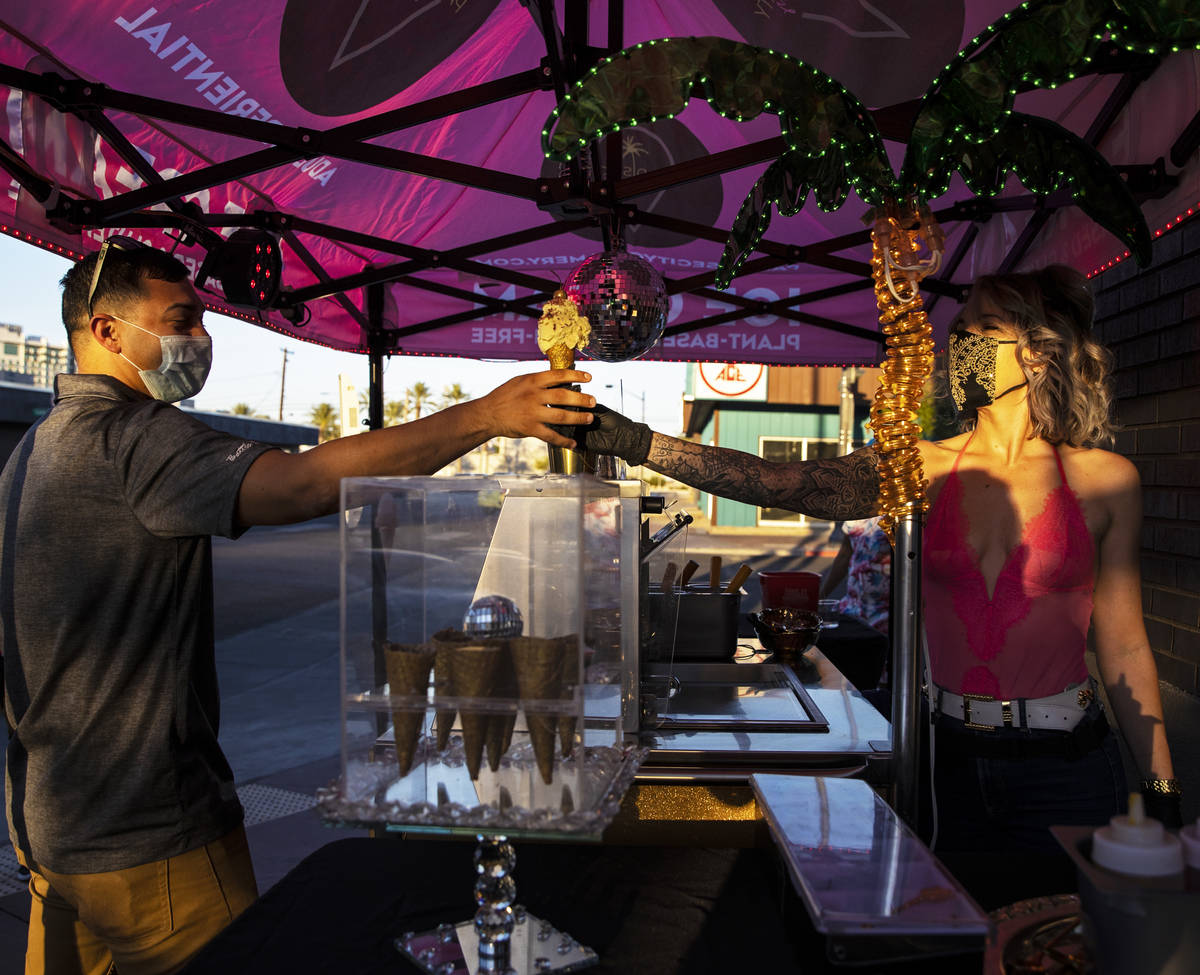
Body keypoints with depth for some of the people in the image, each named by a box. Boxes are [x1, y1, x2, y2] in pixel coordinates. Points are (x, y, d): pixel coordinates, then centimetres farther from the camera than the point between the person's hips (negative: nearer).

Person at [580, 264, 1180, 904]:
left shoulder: (1103, 479, -3)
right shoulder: (923, 468, -2)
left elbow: (1123, 646, 2)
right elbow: (773, 483, -15)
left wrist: (1163, 794, 2)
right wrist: (619, 436, -24)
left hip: (1066, 771, -1)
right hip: (954, 763, 1)